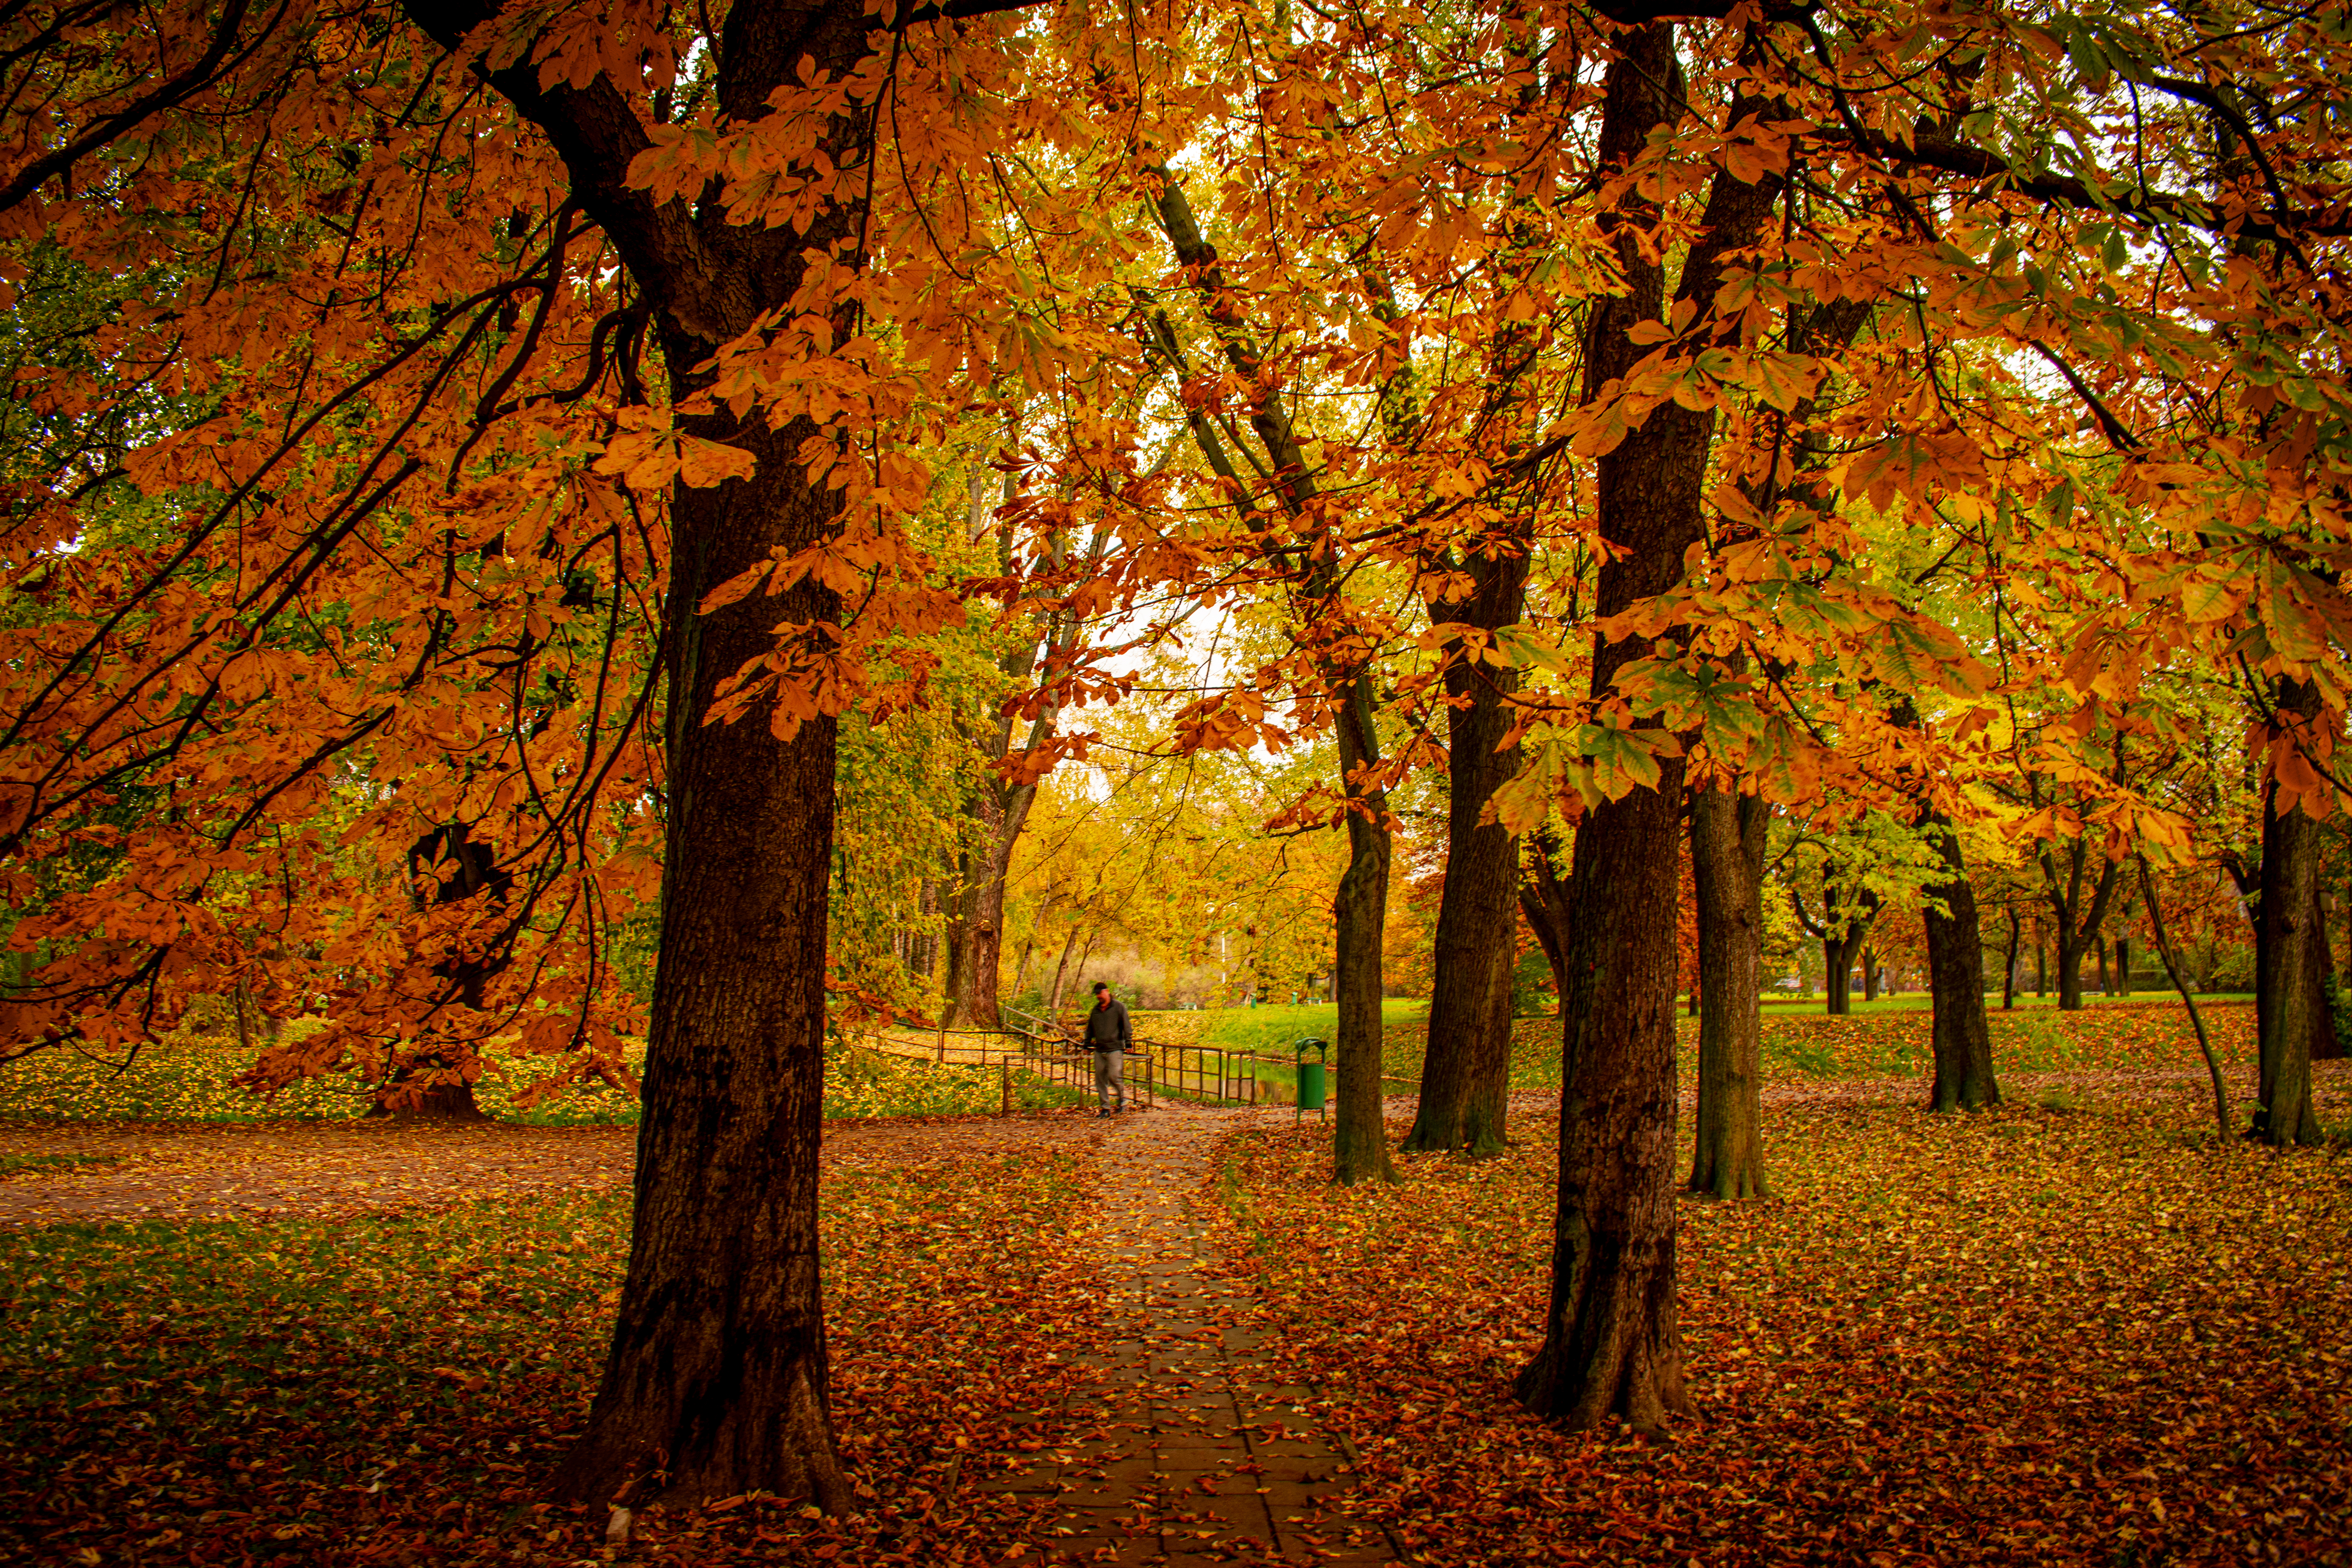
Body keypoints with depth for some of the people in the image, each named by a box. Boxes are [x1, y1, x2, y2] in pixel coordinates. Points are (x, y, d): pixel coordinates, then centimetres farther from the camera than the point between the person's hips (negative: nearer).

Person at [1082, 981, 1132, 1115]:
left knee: (1114, 1076, -14)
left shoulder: (1119, 1007, -1)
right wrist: (1087, 1043, 22)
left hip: (1115, 1049, -6)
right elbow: (1090, 1028, 24)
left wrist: (1128, 1042, -9)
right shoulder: (1096, 1010, 15)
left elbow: (1126, 1026, -3)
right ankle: (1106, 1107, 11)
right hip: (1099, 1050, 6)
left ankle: (1122, 1099, 12)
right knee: (1100, 1080, 3)